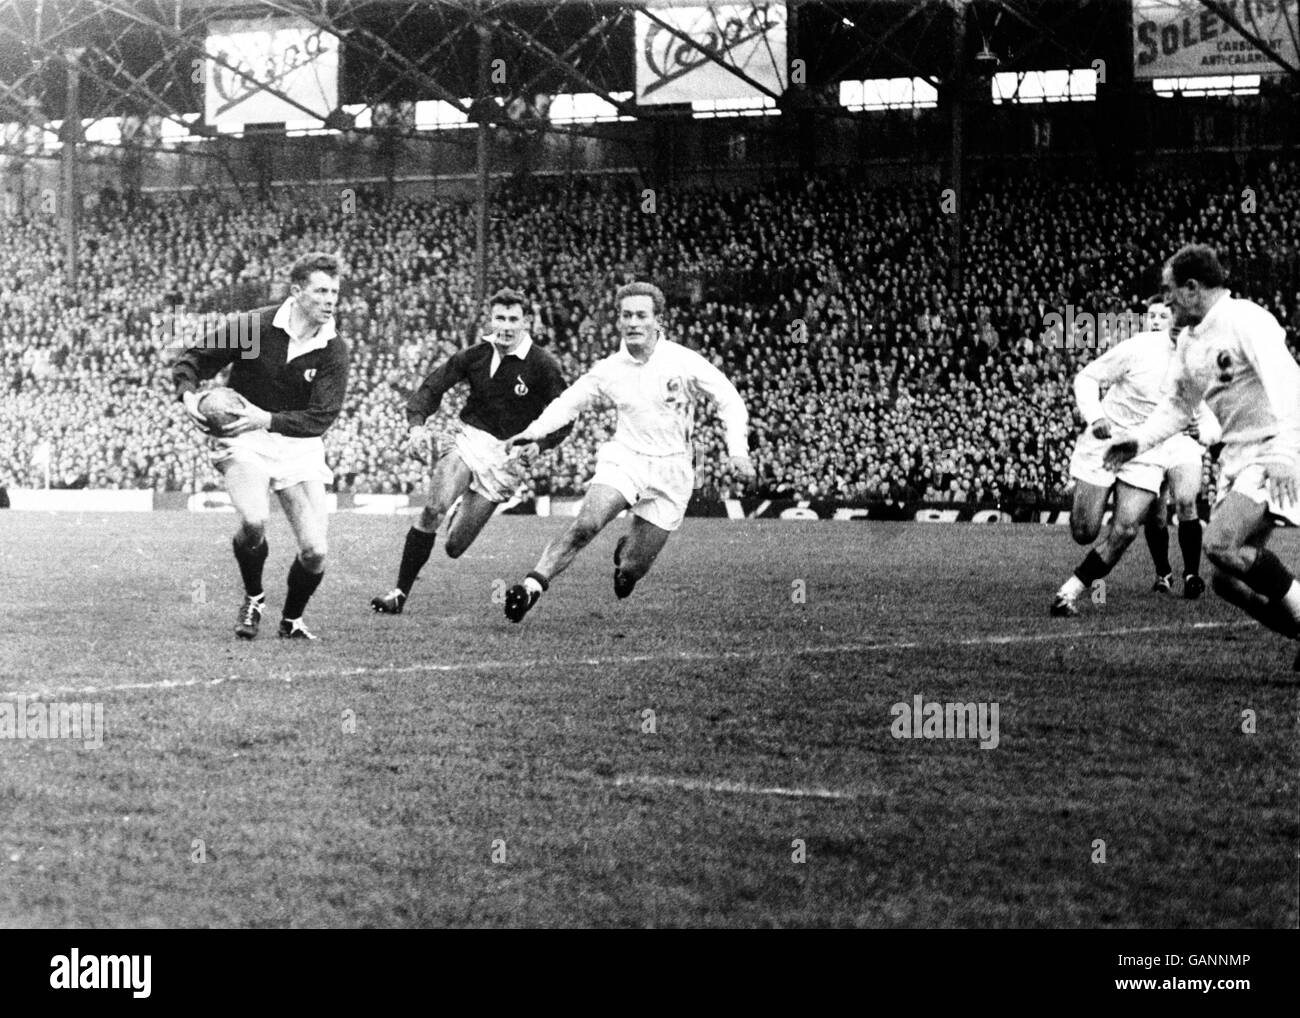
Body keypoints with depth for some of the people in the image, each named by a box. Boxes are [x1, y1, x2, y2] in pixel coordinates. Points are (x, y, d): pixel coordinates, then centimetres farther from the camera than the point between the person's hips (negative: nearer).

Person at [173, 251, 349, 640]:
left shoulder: (333, 349, -8)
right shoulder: (253, 326, -12)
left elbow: (322, 417, -16)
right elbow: (191, 360, -2)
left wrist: (267, 419, -29)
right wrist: (189, 395, -22)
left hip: (299, 446, 2)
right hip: (244, 441, -2)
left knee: (315, 552, -7)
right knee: (254, 521, -29)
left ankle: (291, 619, 24)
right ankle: (253, 598, 2)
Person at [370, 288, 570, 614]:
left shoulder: (543, 366, -8)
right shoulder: (475, 355, 1)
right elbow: (433, 385, 6)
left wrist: (538, 442, -21)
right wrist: (417, 424, -11)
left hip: (506, 457, -2)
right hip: (469, 442, 2)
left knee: (455, 547, -2)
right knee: (434, 509, -25)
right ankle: (400, 592, -15)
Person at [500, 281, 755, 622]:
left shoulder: (685, 362, -10)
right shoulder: (609, 370, -2)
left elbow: (729, 400, -3)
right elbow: (569, 402, 10)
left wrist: (737, 450, -14)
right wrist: (534, 431, -5)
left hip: (670, 472, -1)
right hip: (623, 458, 1)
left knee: (632, 569, 1)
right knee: (585, 526, -27)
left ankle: (627, 552, 38)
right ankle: (532, 586, -24)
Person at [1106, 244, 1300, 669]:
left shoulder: (1245, 320, -13)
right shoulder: (1190, 340, 14)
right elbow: (1178, 404, 26)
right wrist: (1139, 440, 10)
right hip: (1237, 457, 9)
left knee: (1220, 544, -26)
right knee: (1228, 580, 0)